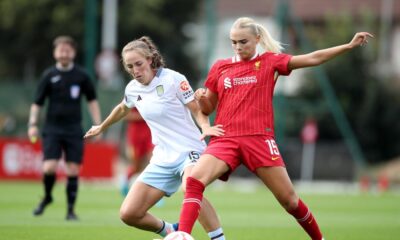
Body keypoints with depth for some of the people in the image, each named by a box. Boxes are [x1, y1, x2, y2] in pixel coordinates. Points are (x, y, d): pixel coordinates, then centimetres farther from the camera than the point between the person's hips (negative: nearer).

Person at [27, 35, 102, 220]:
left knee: (73, 170, -2)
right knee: (49, 168, -13)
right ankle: (47, 196, 16)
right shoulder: (49, 75, 1)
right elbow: (37, 102, 4)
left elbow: (92, 100, 12)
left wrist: (98, 125, 7)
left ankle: (71, 210, 9)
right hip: (52, 129, -1)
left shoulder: (81, 75, 3)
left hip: (74, 130, 1)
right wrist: (33, 124, -7)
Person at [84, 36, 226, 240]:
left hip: (188, 151, -6)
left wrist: (206, 128, -30)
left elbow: (197, 110, -8)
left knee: (191, 190, -41)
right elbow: (122, 109, 29)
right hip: (162, 159, 6)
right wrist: (101, 127, 43)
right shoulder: (133, 88, 6)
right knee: (128, 214, -3)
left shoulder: (173, 80, -12)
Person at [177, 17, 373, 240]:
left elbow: (312, 59, 0)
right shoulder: (219, 67, 11)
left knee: (289, 199, 1)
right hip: (224, 140, 1)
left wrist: (349, 45, -7)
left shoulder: (270, 61, 6)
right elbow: (208, 108, 18)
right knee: (194, 181, -24)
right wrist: (201, 98, -6)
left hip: (259, 140, -1)